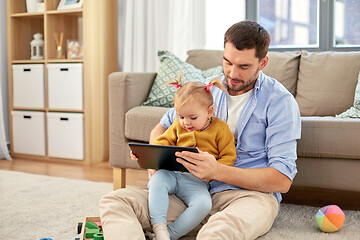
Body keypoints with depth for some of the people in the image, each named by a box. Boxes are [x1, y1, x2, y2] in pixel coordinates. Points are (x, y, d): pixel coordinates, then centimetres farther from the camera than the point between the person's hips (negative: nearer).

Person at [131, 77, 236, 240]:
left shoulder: (220, 128, 3)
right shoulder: (178, 125, 16)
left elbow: (228, 157, 1)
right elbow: (163, 142, 18)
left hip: (196, 180, -3)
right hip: (171, 172, 3)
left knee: (203, 204, -31)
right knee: (157, 181, -30)